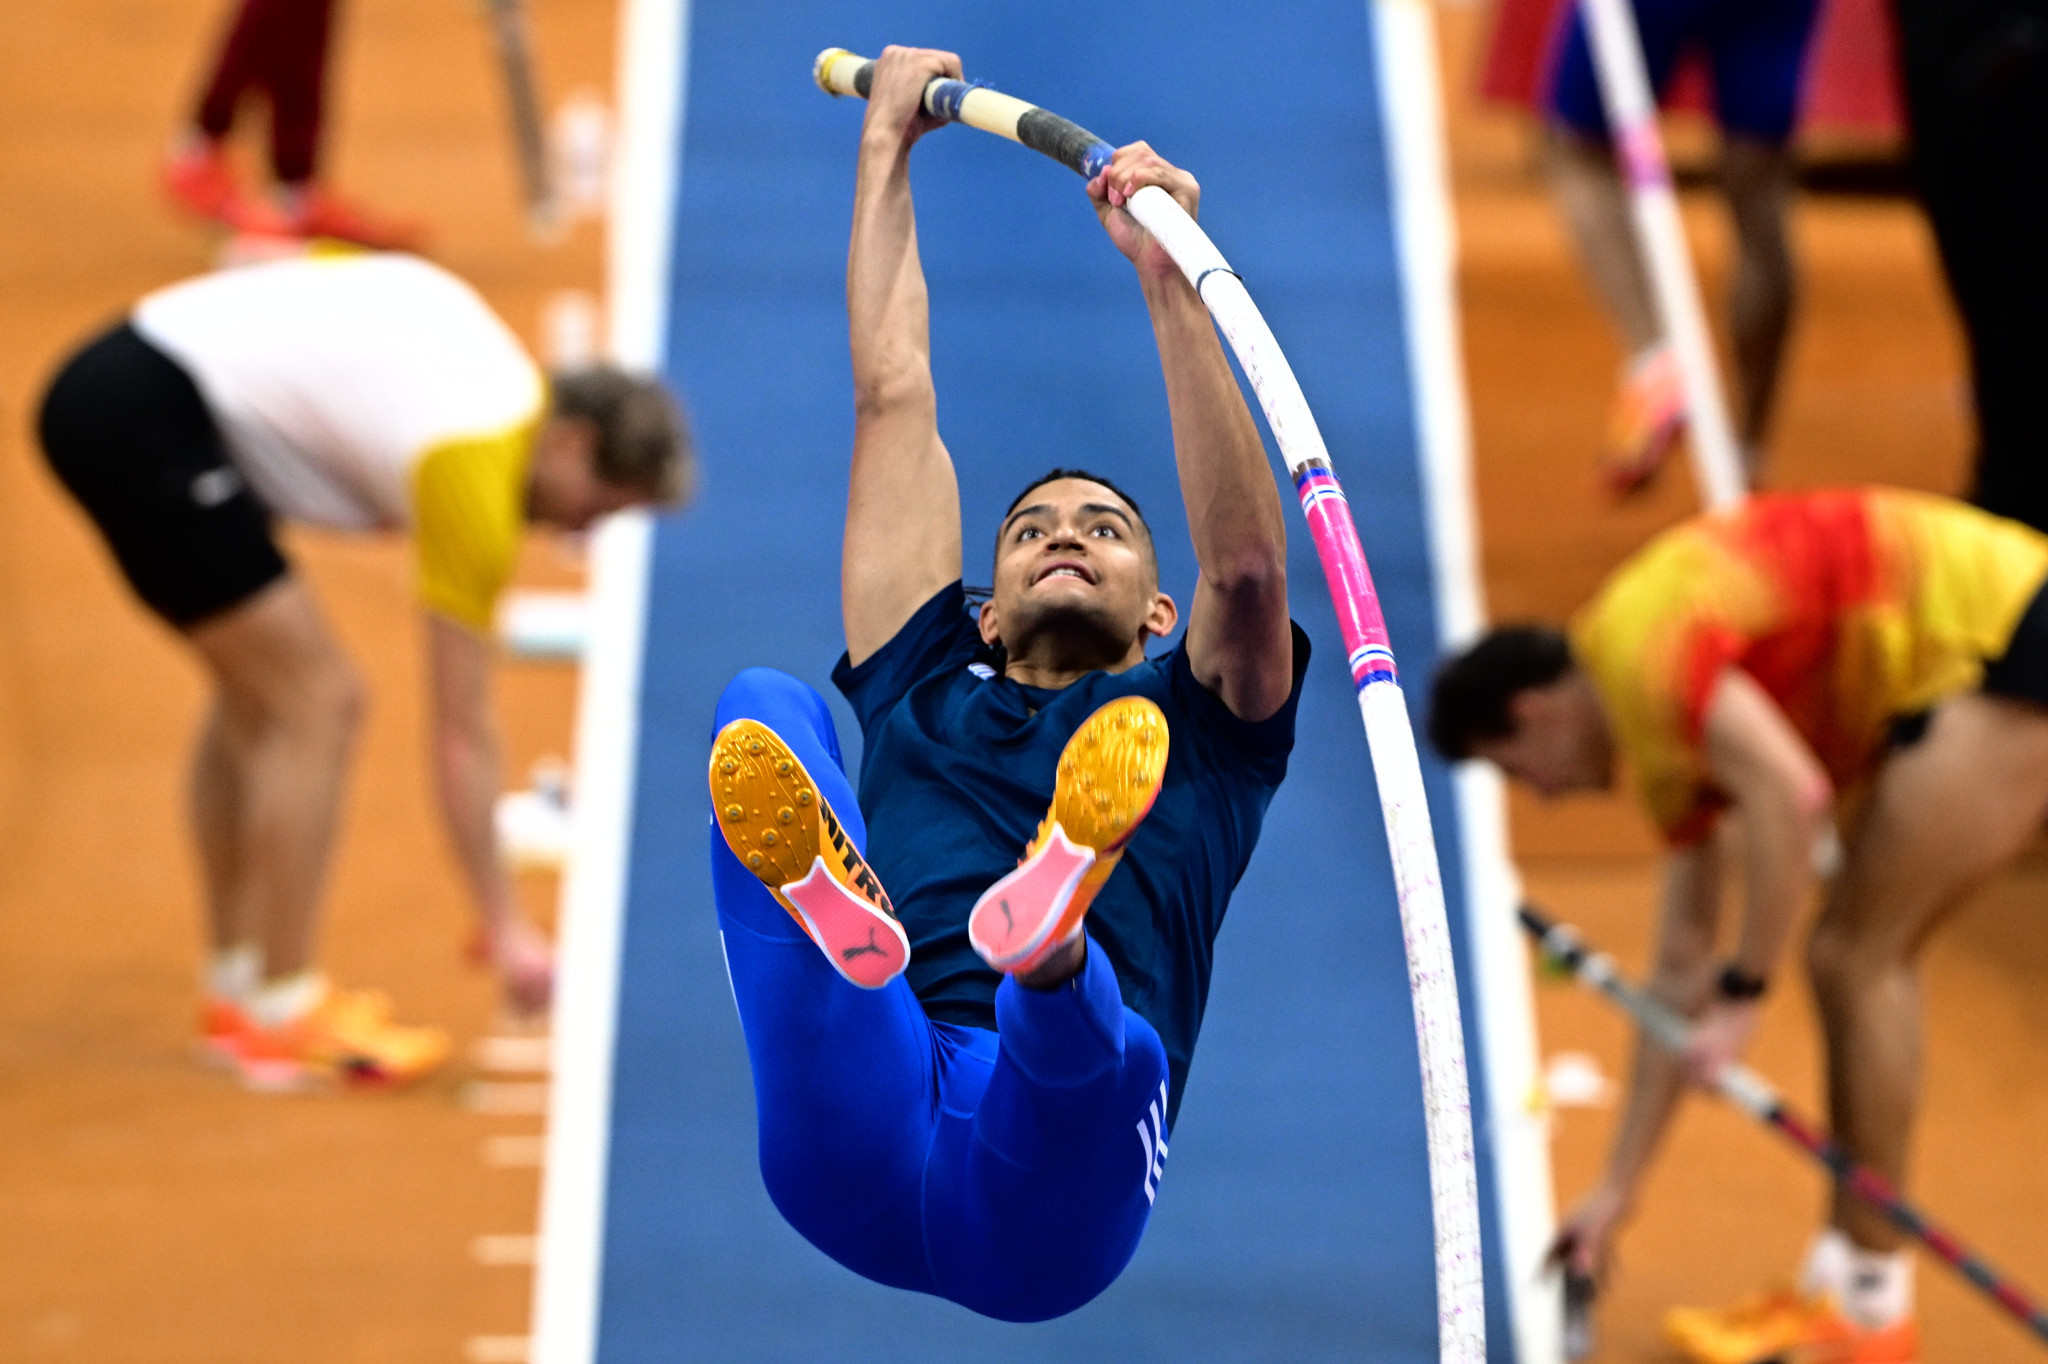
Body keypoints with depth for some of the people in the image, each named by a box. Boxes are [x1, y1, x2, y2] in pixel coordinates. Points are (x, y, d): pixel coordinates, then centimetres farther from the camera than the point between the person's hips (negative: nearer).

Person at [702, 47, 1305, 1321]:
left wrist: (1168, 276, 1)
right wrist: (888, 148, 42)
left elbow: (1249, 566, 8)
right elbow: (893, 400, 37)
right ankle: (829, 901, -51)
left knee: (1104, 1043, -38)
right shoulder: (930, 688, 35)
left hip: (1040, 1185, -1)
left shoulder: (1203, 723, 29)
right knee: (766, 709, -18)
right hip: (858, 1151, 2)